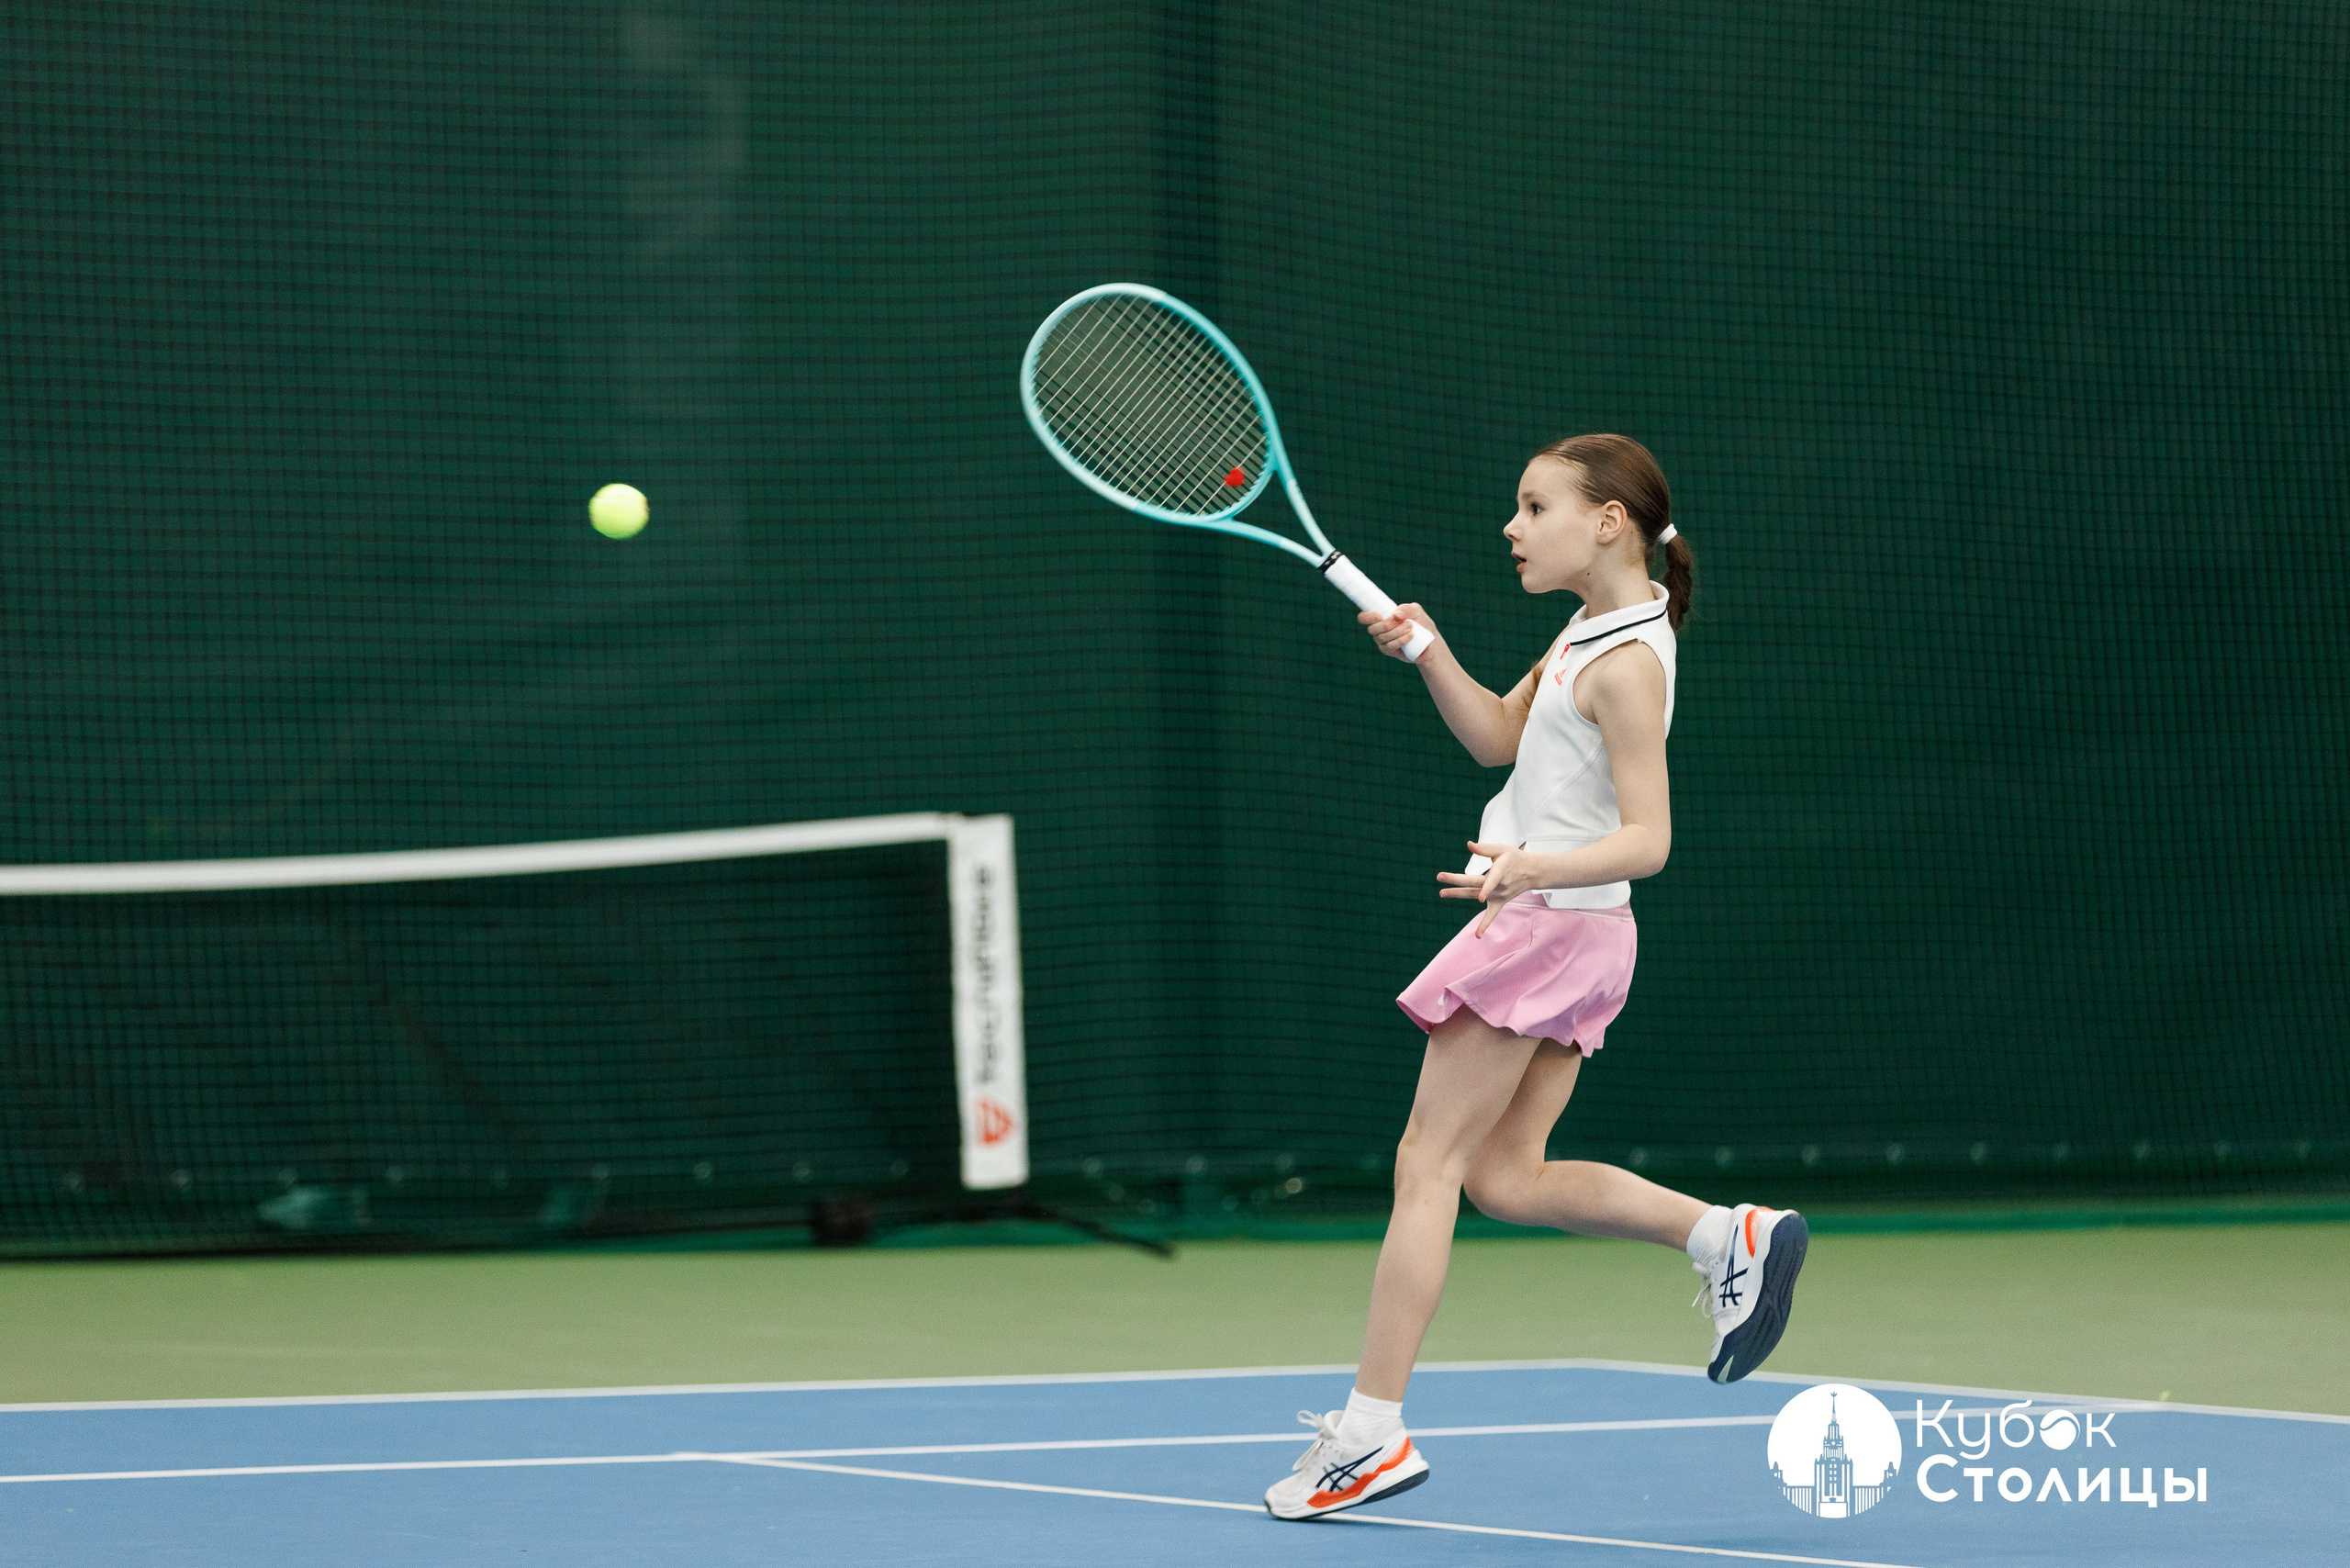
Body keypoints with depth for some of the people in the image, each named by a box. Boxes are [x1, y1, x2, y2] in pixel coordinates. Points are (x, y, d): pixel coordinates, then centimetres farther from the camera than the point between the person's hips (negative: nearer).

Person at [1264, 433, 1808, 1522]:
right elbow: (1497, 737, 23)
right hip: (1551, 933, 10)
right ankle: (1731, 1237, 8)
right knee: (1505, 1178, 11)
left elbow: (1646, 838, -22)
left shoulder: (1627, 664, -17)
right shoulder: (1583, 635, 12)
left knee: (1428, 1164, -6)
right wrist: (1428, 652, 7)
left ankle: (1370, 1430, -5)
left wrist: (1533, 868, -38)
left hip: (1551, 927, -10)